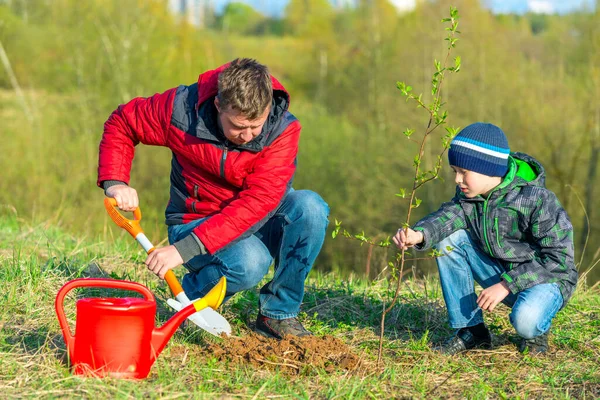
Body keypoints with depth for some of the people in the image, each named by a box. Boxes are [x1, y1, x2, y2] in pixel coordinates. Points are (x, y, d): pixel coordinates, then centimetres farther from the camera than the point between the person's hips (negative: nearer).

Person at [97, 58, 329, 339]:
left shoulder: (283, 129, -22)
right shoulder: (181, 108, -19)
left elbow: (258, 202, -31)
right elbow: (121, 123, -1)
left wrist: (187, 248, -38)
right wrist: (114, 181, -18)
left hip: (259, 223, 2)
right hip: (195, 220, -2)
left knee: (310, 207, -30)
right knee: (247, 265, -36)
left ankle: (279, 314, -11)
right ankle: (190, 295, 0)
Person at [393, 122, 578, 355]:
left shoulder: (537, 200, -24)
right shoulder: (469, 195, -3)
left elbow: (558, 257, -25)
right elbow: (450, 215, -20)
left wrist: (506, 285, -28)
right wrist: (419, 234, -44)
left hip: (546, 277, -6)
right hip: (501, 274, 7)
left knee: (525, 321, -39)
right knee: (450, 239, -12)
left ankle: (536, 330, 3)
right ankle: (471, 330, -5)